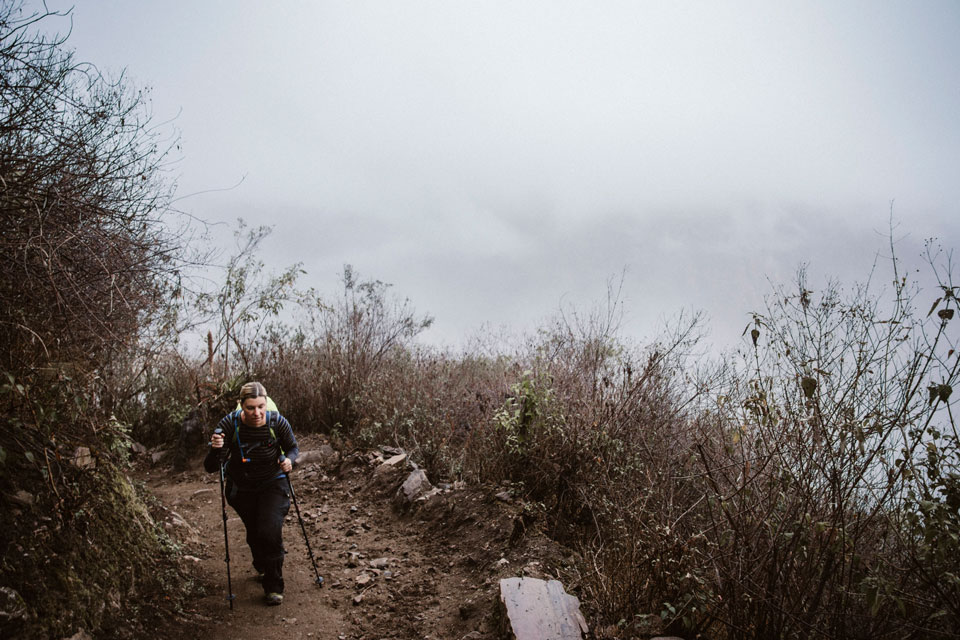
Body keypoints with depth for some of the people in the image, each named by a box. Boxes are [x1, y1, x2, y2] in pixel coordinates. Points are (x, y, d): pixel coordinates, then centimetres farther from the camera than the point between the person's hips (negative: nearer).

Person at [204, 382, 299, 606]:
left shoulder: (278, 422, -22)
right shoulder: (229, 424, -25)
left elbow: (292, 447, -1)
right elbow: (210, 467, -23)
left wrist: (289, 460, -23)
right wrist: (216, 450, -43)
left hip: (272, 484, -1)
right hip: (242, 488, 1)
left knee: (270, 531, -18)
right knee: (254, 534, 18)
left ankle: (273, 586, 2)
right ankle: (262, 567, 52)